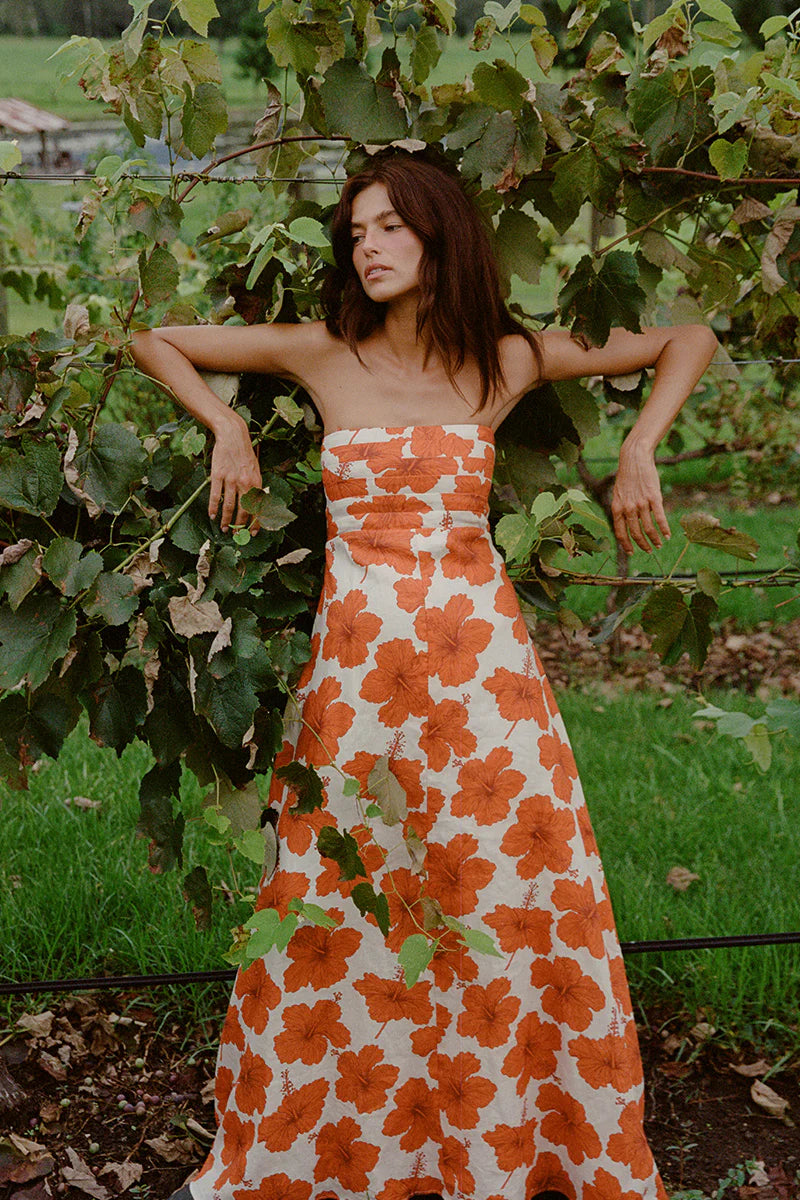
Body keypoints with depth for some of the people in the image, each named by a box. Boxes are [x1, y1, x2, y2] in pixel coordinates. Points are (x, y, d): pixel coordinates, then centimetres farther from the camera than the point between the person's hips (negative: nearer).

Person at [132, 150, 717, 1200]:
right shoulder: (322, 355, 4)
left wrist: (639, 451, 1)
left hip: (479, 664, 0)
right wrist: (228, 430, 3)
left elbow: (688, 342, 13)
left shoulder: (507, 360, 5)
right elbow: (155, 342, 14)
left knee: (504, 905, 4)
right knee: (343, 910, 5)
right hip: (357, 663, 0)